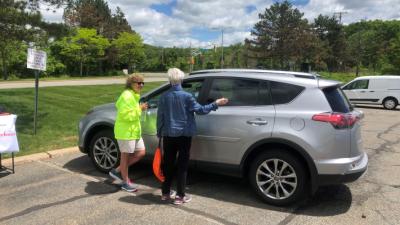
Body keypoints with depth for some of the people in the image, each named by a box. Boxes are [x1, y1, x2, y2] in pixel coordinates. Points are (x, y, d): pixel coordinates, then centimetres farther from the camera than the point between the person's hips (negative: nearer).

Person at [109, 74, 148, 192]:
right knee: (126, 155, 3)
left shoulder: (134, 96, 14)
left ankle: (117, 171, 22)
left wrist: (140, 109, 9)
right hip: (126, 132, -10)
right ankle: (126, 182, 19)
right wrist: (139, 109, -20)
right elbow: (125, 115, -24)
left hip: (134, 130, 10)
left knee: (141, 153, 11)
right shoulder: (127, 96, -18)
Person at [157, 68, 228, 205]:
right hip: (184, 135, -3)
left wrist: (159, 133, 14)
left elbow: (160, 117, 2)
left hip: (169, 135, 3)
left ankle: (166, 193, 24)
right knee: (182, 165, 5)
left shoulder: (164, 97, -1)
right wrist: (215, 104, 1)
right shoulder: (186, 96, -10)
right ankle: (180, 196, 8)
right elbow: (200, 110, -8)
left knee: (168, 164, 14)